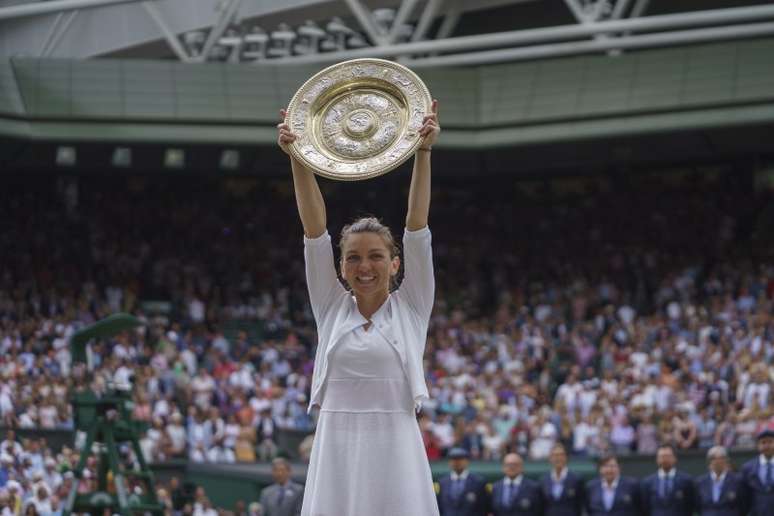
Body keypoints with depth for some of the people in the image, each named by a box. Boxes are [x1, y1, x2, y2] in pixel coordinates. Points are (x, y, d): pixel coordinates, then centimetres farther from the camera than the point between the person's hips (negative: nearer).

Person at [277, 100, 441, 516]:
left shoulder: (411, 307, 6)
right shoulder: (331, 307, 10)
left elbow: (417, 226, -3)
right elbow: (314, 229, 2)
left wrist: (423, 153, -11)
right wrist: (297, 158, -7)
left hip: (395, 451, -2)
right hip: (336, 451, 2)